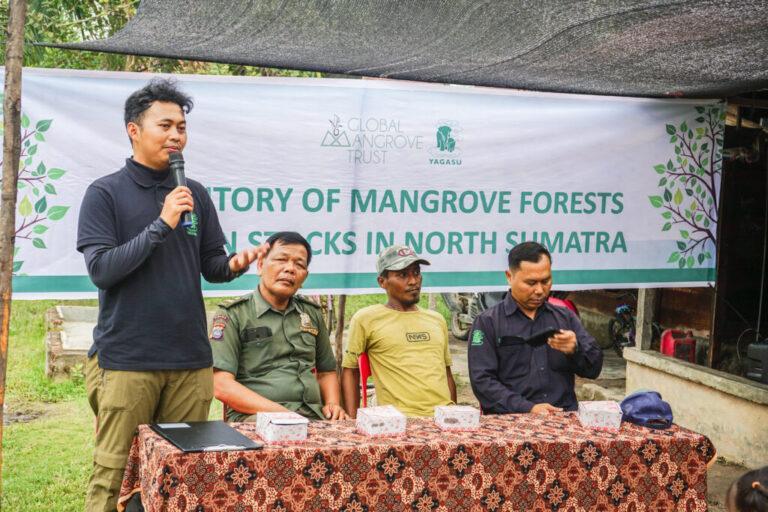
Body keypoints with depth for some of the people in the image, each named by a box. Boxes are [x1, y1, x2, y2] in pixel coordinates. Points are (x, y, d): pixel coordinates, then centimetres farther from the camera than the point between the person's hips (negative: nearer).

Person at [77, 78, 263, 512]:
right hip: (126, 360, -4)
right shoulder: (105, 193, -3)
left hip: (191, 361, 4)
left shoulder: (195, 195, 10)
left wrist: (235, 265, -9)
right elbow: (101, 269, -12)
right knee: (115, 476, -1)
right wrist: (161, 225, -18)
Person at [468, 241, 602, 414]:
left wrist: (575, 350, -9)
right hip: (510, 421, -2)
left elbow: (594, 368, 12)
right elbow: (482, 381, -4)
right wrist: (528, 409, -16)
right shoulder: (487, 322, 5)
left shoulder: (566, 317, 16)